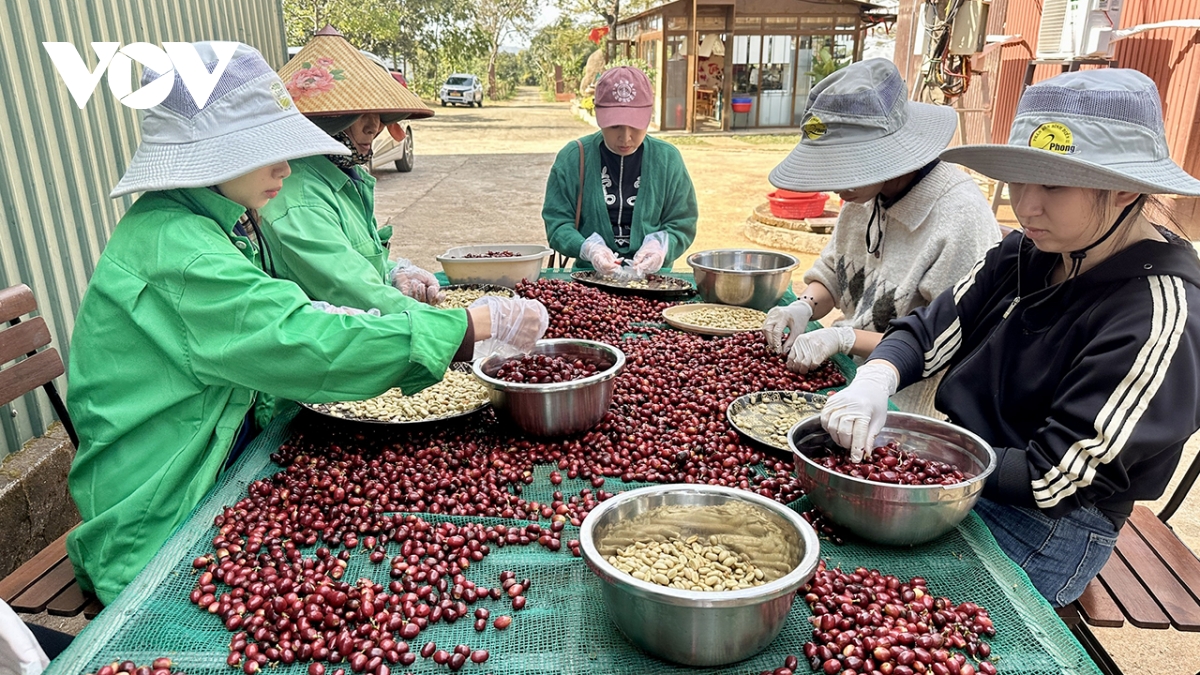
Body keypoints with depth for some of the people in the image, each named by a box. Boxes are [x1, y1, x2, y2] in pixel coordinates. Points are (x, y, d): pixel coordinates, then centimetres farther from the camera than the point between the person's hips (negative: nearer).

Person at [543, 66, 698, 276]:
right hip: (589, 275, -2)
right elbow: (557, 223, 1)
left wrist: (660, 246, -13)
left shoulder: (668, 159, 5)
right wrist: (587, 248, -19)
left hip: (651, 276, 3)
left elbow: (682, 224, 9)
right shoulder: (572, 158, 2)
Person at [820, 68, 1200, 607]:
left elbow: (1052, 479, -23)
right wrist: (875, 381, -24)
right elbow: (929, 331, -2)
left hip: (1046, 528, -6)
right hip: (960, 482, 6)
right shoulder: (1026, 257, -1)